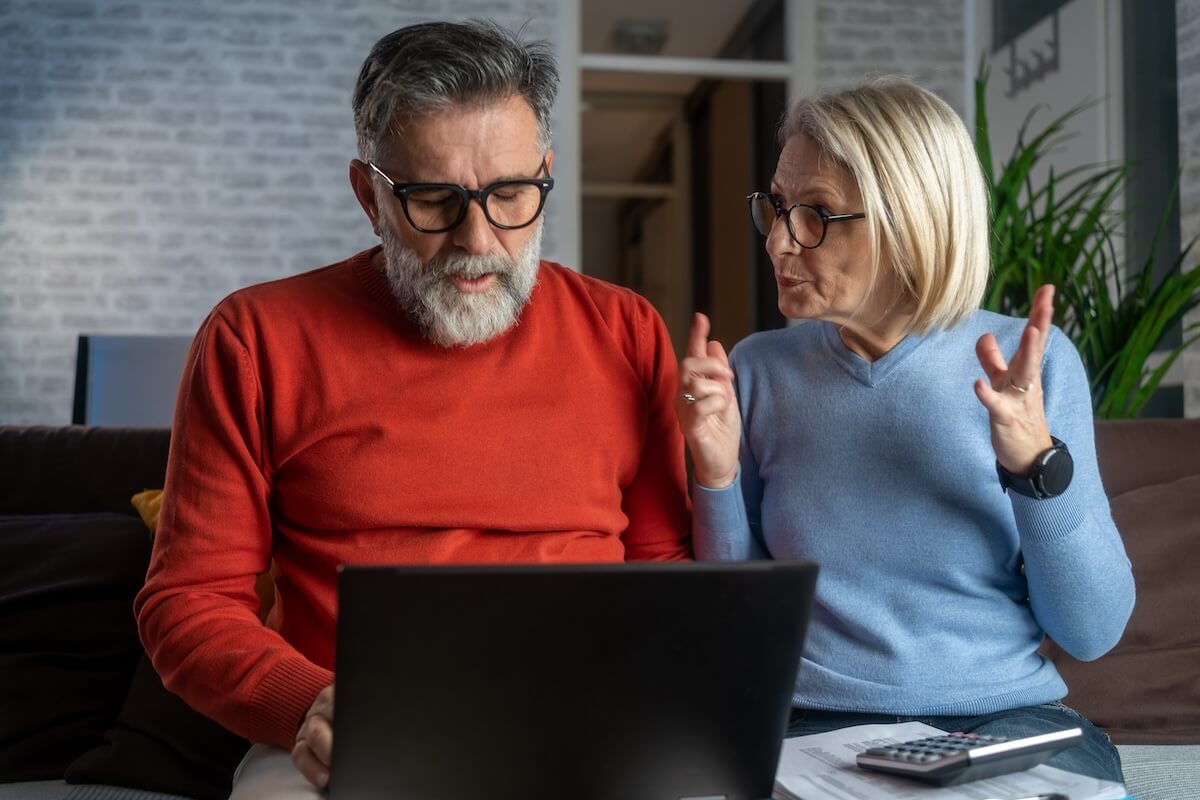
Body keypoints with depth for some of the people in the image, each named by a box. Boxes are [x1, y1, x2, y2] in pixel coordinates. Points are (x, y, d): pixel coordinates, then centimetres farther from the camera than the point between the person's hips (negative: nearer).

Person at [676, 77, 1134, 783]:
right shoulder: (758, 371, 2)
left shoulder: (1033, 364, -1)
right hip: (809, 724, 1)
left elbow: (1094, 633, -3)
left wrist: (1036, 460, -17)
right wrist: (717, 477, -9)